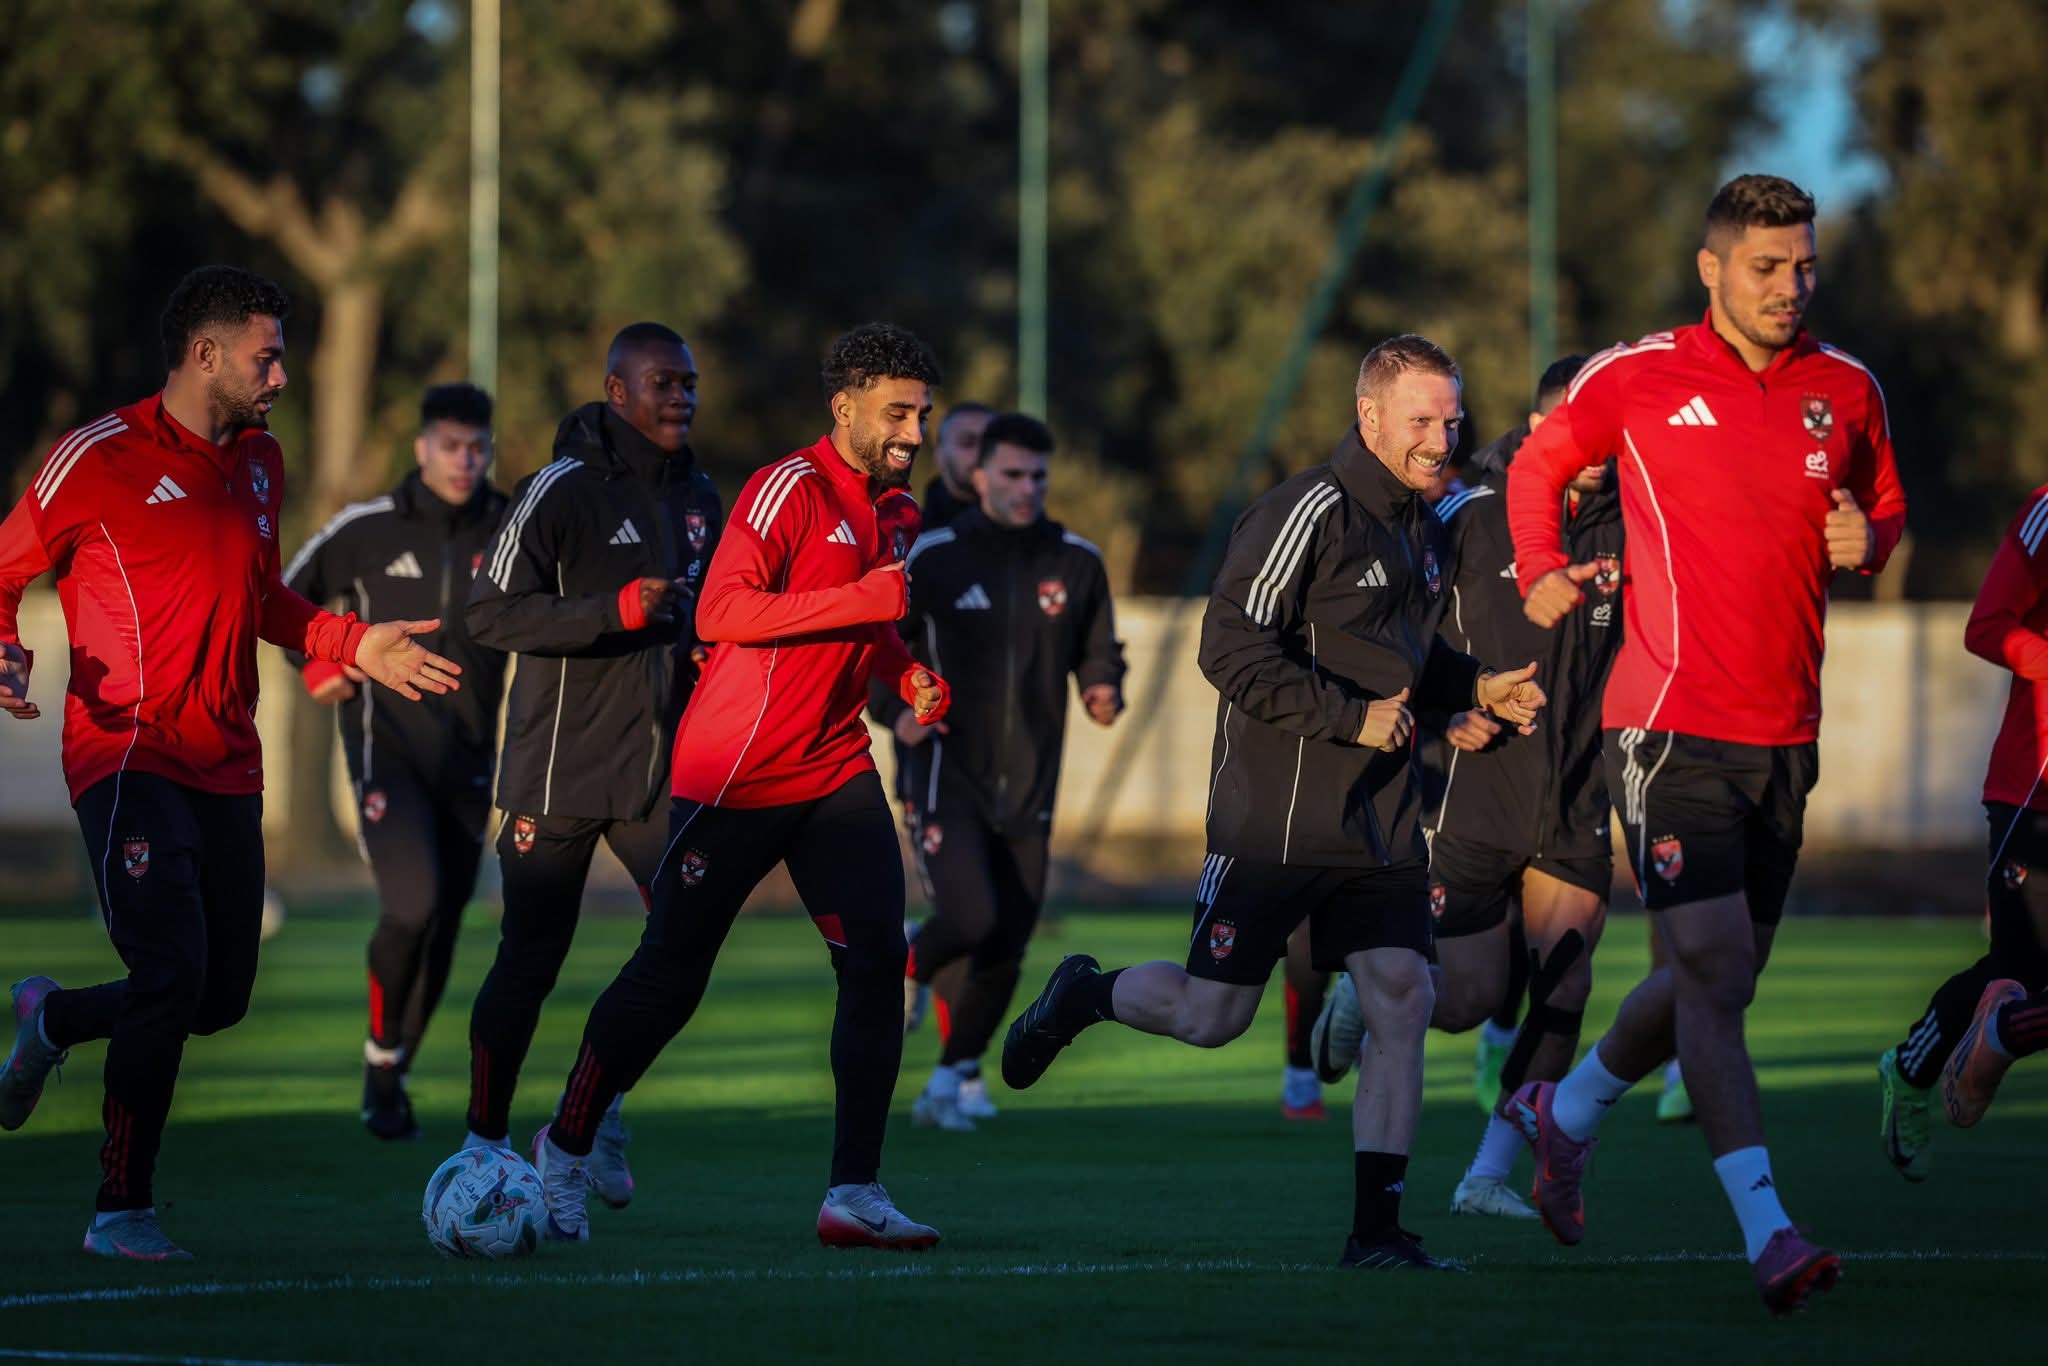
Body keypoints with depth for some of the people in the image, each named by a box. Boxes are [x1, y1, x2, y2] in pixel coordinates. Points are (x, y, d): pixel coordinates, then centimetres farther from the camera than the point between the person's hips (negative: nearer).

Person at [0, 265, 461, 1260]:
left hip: (227, 767, 7)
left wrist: (352, 647, 15)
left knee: (222, 997, 7)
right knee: (173, 975, -17)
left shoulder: (261, 463, 14)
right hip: (129, 759, -7)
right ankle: (123, 1209, -4)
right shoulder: (103, 458, -7)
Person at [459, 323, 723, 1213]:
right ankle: (484, 1142, 11)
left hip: (659, 764, 6)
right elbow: (491, 614, -15)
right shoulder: (563, 490, -11)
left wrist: (705, 648, 4)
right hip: (560, 766, -6)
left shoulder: (698, 499, 11)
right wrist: (618, 611, -22)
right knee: (531, 957, -1)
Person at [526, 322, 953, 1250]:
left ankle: (854, 1192, -9)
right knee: (669, 977, 2)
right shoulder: (790, 489, -15)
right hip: (734, 777, -7)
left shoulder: (897, 511, 12)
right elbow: (720, 613, -25)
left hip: (835, 771, 7)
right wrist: (866, 597, -28)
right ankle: (565, 1147, 24)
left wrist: (913, 679, 7)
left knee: (877, 959, -10)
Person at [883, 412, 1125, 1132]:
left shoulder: (1076, 562, 4)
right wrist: (895, 709, -16)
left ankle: (954, 1077, 21)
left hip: (1029, 788, 4)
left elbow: (1099, 650, 15)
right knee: (972, 918, -20)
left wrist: (1103, 690, -8)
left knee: (1006, 949, 4)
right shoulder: (934, 557, -5)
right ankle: (907, 972, 14)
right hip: (948, 778, -4)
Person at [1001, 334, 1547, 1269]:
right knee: (1210, 1016, -1)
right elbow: (1232, 648, -20)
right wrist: (1354, 717, -19)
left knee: (1402, 1001, -5)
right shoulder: (1308, 513, -14)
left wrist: (1477, 689, 10)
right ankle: (1082, 996, 31)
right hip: (1275, 825, -7)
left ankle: (1376, 1228, -1)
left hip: (1382, 827, 7)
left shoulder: (1425, 531, 13)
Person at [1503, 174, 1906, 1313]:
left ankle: (1568, 1110, 39)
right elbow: (1539, 465, 12)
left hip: (1785, 735, 5)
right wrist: (1542, 575, -5)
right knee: (1715, 971, -16)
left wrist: (1866, 541, -2)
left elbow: (1887, 508, 22)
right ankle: (1768, 1233, -18)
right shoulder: (1638, 377, -3)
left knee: (1721, 980, 13)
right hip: (1671, 724, -5)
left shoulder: (1848, 390, 8)